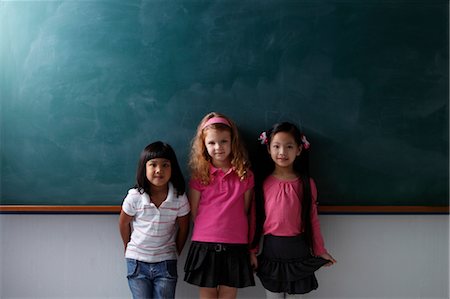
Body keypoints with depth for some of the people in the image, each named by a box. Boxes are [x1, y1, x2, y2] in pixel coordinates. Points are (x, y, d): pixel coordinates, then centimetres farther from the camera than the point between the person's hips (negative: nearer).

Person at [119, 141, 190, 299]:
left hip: (166, 262, 0)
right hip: (137, 261, 0)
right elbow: (124, 223, 1)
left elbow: (183, 228, 0)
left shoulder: (179, 198, -15)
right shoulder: (135, 196, -16)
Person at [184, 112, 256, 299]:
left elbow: (245, 211, 5)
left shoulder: (245, 175, 0)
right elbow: (193, 212, 3)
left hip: (235, 245, 1)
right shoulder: (200, 176, -1)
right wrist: (207, 230, 2)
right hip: (204, 244, 0)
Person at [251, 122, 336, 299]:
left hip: (298, 249, 0)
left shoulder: (306, 183, -4)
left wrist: (320, 250, 8)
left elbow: (312, 218, 2)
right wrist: (252, 250, 5)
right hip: (271, 249, 1)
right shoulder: (263, 182, -3)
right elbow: (256, 218, 2)